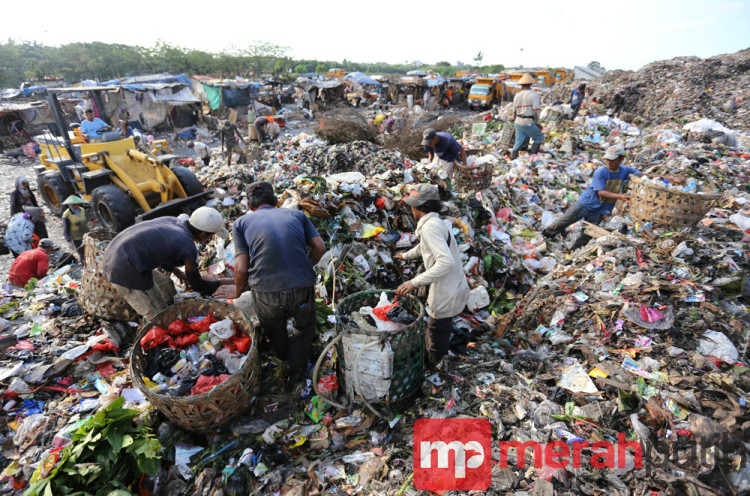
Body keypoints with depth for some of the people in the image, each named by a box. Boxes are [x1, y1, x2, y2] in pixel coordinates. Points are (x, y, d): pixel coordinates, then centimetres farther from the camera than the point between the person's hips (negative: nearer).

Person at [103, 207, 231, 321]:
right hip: (128, 273, -9)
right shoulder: (188, 248, -14)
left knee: (166, 287, 23)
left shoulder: (172, 220, 7)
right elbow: (197, 285, -1)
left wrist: (176, 271, 28)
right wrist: (229, 283, 9)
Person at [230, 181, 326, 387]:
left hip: (265, 291, 1)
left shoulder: (241, 222, 13)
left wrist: (237, 293, 21)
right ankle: (295, 371, 36)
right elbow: (319, 247, 5)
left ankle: (285, 359, 57)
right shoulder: (296, 214, 17)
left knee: (274, 331, 32)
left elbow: (242, 268, 2)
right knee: (305, 327, 31)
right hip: (301, 287, 0)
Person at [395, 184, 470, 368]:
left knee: (436, 348, 8)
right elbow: (425, 246, 31)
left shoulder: (430, 227, -23)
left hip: (446, 296, -10)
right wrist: (407, 255, 48)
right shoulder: (435, 223, 9)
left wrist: (415, 282, -34)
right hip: (455, 289, 10)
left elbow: (446, 261, -34)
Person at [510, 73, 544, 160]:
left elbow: (514, 111, 12)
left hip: (518, 122, 5)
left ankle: (513, 158, 11)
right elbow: (536, 110, -15)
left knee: (519, 141, 12)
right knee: (539, 137, 12)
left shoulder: (517, 95, 6)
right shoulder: (534, 94, -8)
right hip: (529, 123, -5)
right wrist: (537, 122, -2)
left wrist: (513, 117, 33)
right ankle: (532, 155, 6)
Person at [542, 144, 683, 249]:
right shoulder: (600, 172, -16)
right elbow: (601, 192, -21)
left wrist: (670, 178, -5)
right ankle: (545, 235, 24)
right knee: (562, 222, 3)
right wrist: (620, 196, -31)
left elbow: (647, 176, 1)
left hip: (599, 211, 3)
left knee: (587, 236, 0)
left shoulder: (625, 171, -3)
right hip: (585, 203, -3)